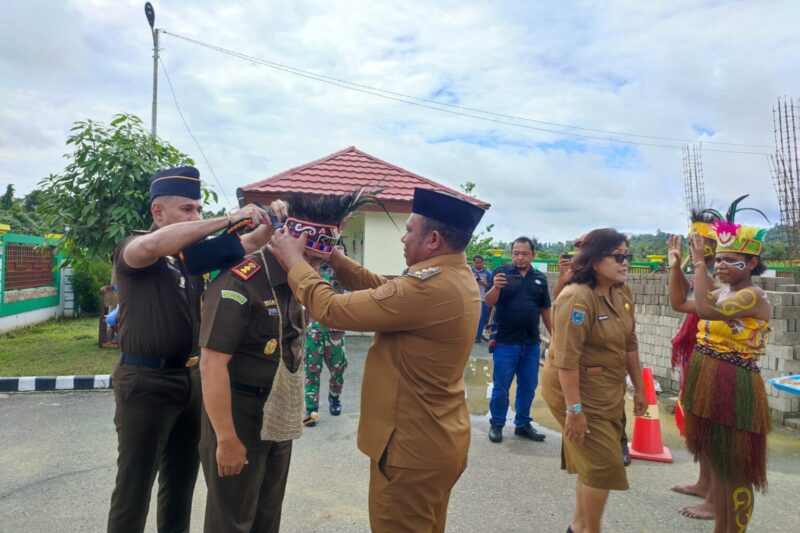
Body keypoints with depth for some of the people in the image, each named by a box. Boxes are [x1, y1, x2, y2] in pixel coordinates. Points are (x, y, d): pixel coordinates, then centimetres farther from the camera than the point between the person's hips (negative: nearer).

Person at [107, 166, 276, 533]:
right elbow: (153, 245, -32)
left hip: (191, 377, 6)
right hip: (146, 380, -5)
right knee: (135, 485, 7)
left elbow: (245, 245, 2)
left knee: (182, 479, 19)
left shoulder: (194, 252, 7)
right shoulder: (130, 250, -9)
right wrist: (227, 220, -33)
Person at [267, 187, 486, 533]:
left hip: (412, 447, -9)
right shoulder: (459, 276, 2)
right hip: (438, 440, 9)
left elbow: (331, 309, -24)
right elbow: (386, 291, 8)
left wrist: (294, 260, -10)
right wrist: (337, 260, 2)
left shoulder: (428, 288, -30)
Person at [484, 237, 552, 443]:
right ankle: (496, 424, 20)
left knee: (528, 386, 14)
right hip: (505, 342, -4)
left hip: (531, 343, 4)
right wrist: (495, 287, -36)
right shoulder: (501, 273, -6)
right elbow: (489, 302, -16)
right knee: (501, 386, 4)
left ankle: (523, 424, 29)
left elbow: (545, 309, 14)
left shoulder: (540, 278, 6)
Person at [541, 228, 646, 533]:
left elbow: (629, 344, 12)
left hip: (608, 391, 8)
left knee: (593, 462, 19)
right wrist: (574, 409, -26)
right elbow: (566, 358, -26)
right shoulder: (578, 297, -24)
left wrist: (639, 388, 14)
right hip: (577, 391, -8)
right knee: (604, 465, 0)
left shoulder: (622, 293, 3)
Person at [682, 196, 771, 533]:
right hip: (708, 383, 9)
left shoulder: (753, 296, -16)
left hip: (734, 388, -9)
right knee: (716, 462, 19)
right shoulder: (722, 292, 10)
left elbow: (705, 310, -31)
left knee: (736, 470, 5)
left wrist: (699, 262, -25)